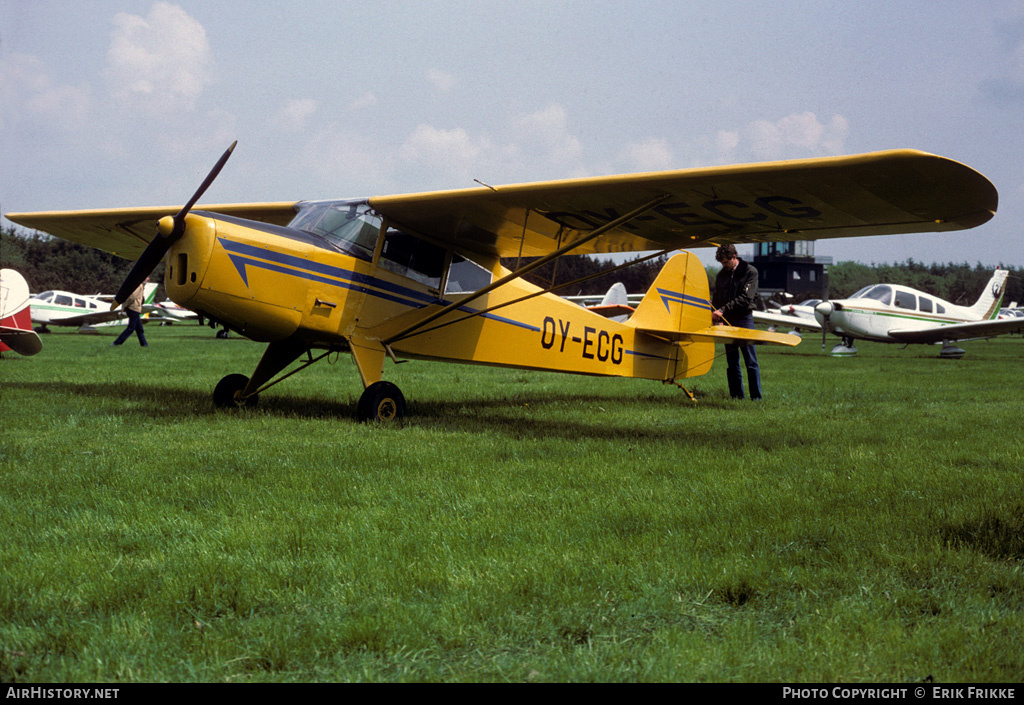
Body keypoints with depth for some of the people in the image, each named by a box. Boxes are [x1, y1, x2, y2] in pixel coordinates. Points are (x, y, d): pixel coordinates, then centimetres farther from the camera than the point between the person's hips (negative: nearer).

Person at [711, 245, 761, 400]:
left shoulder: (750, 272, -5)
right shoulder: (722, 274, 11)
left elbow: (745, 298, -15)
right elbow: (717, 298, 15)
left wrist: (723, 310, -19)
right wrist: (718, 319, -1)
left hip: (744, 319, -5)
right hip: (727, 322, 5)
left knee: (751, 362, -4)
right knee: (732, 362, 5)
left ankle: (756, 397, -1)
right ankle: (736, 396, 10)